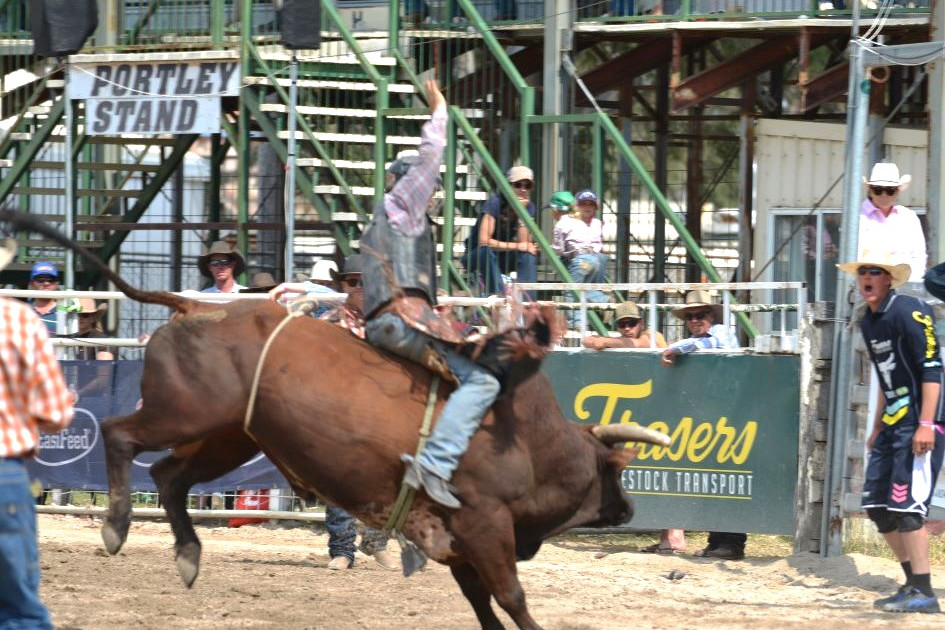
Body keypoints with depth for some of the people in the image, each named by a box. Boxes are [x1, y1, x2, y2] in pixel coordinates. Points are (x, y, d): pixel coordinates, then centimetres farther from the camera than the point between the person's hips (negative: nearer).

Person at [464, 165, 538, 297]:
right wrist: (517, 246, -27)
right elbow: (484, 241, -30)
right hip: (476, 257, -5)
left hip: (503, 259, 5)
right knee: (486, 251, -37)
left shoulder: (529, 208, -4)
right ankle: (498, 295, -42)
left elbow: (524, 243, -15)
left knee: (529, 254, -23)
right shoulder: (495, 203, -20)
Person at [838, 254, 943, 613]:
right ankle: (913, 584, 18)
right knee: (877, 506, 9)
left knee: (906, 507, -13)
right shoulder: (869, 322, 14)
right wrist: (877, 428, 24)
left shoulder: (909, 313, -13)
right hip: (893, 423, 10)